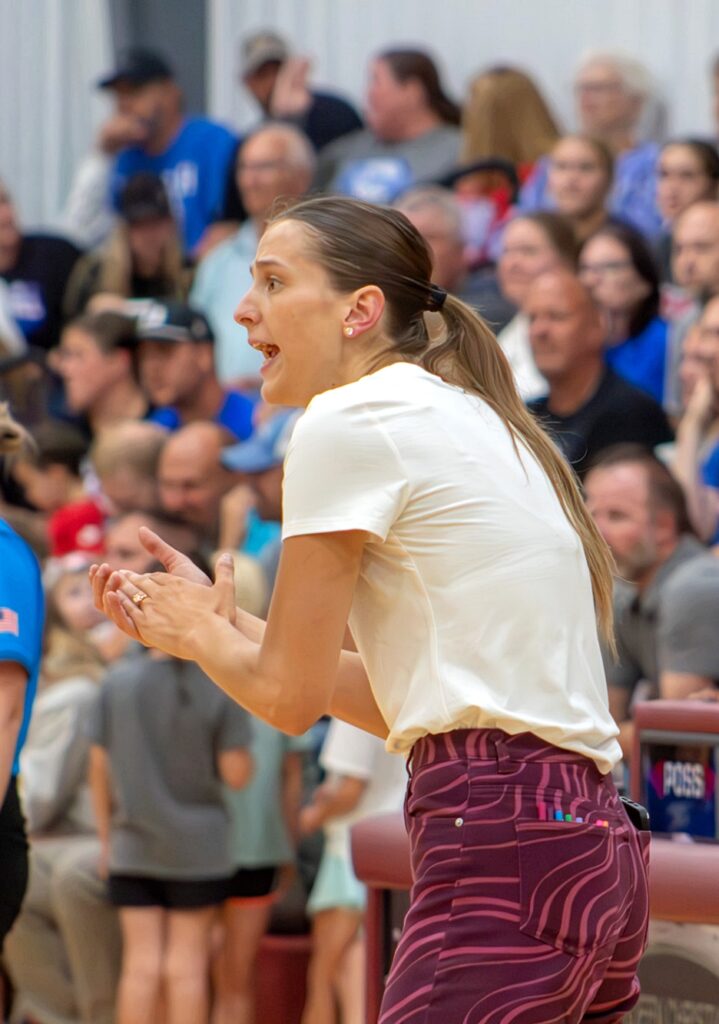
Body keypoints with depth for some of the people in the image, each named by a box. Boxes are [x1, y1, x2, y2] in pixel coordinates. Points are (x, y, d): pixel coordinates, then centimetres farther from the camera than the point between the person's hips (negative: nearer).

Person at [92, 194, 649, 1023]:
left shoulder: (350, 418, -5)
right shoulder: (470, 421, 22)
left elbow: (291, 695, -2)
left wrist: (197, 632, 18)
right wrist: (221, 623, 24)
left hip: (503, 844, -9)